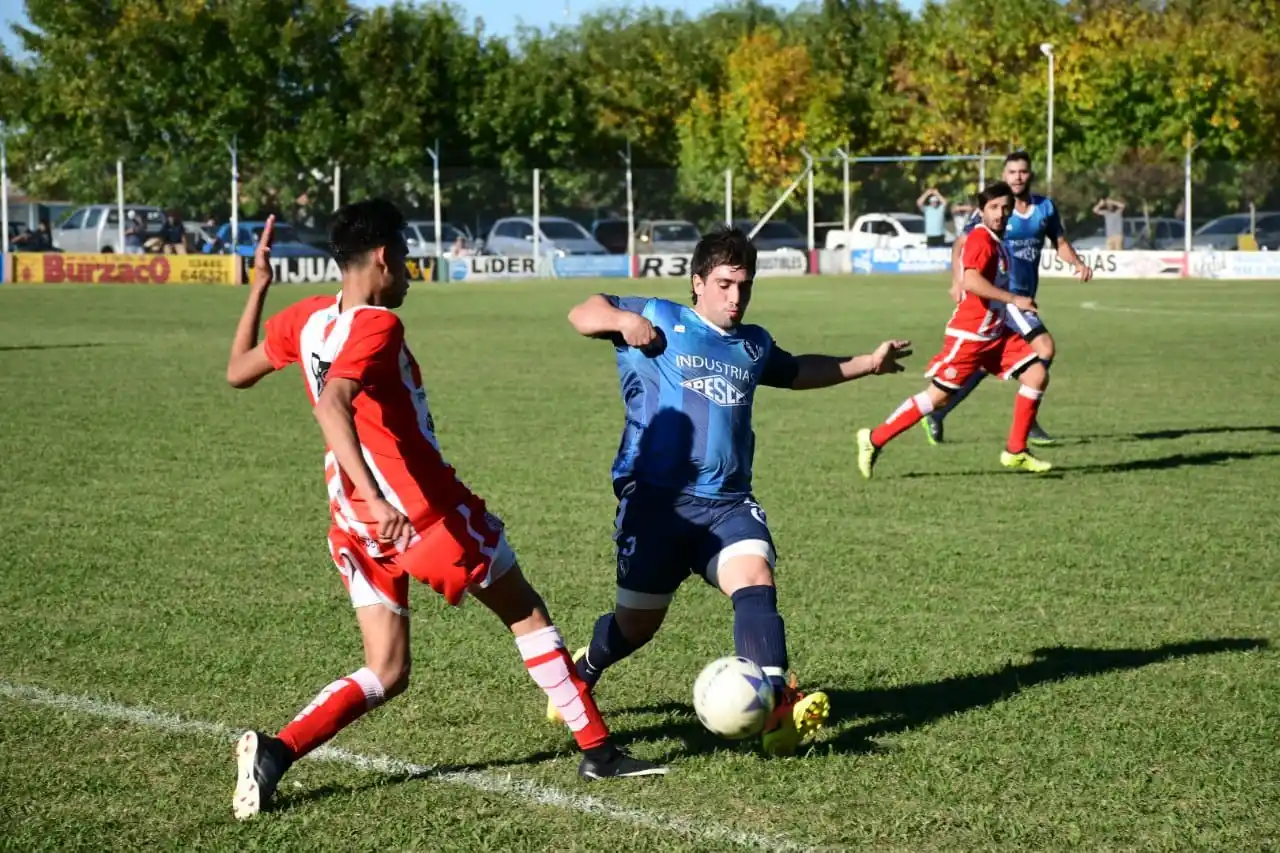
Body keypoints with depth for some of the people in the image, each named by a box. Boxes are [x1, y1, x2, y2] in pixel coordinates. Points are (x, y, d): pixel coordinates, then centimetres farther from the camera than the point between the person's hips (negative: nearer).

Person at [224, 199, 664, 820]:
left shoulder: (305, 319, 5)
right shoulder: (376, 326, -17)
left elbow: (236, 372, 20)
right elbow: (333, 405, -33)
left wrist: (259, 285, 27)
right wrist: (374, 496, -42)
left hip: (358, 526, 7)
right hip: (423, 509, -7)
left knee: (385, 674, 11)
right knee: (526, 613, 13)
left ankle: (277, 749, -11)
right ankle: (597, 750, 20)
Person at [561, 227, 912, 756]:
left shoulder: (754, 345, 21)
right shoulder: (661, 319, 6)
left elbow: (795, 372, 42)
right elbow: (582, 314, 7)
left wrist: (868, 364, 43)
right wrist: (623, 319, -14)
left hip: (727, 502, 4)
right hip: (656, 498, -4)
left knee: (755, 579, -25)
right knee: (638, 622, 3)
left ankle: (777, 709, -39)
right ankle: (580, 673, 37)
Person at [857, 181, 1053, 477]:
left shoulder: (997, 242, 11)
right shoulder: (980, 238, -17)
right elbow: (971, 281, -32)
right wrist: (1015, 300, -30)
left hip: (996, 332, 9)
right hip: (969, 334, -9)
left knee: (1037, 375, -1)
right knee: (939, 395, -7)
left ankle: (1015, 452, 7)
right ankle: (874, 440, 4)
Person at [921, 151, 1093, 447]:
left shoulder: (1046, 207, 7)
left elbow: (1060, 242, 17)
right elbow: (961, 244, -3)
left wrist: (1078, 263, -3)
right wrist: (958, 281, -17)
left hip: (1025, 297, 6)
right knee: (1045, 347, -18)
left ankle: (936, 415, 20)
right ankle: (1027, 423, -8)